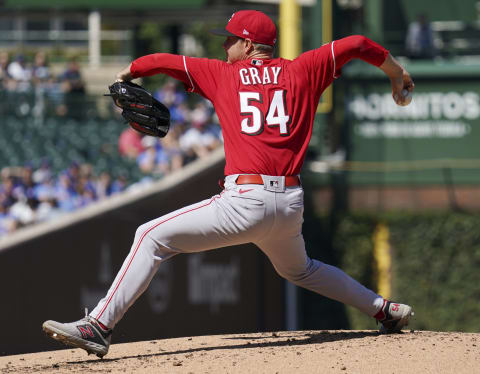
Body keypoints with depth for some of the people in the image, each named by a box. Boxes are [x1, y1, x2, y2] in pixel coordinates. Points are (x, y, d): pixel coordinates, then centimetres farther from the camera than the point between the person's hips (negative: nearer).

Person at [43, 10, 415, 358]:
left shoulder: (223, 74, 9)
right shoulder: (302, 72, 14)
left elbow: (165, 61, 12)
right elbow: (356, 44, 14)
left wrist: (128, 72, 30)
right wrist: (396, 71, 28)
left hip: (247, 201, -5)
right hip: (292, 205, 6)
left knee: (152, 238, -2)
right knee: (299, 270, 35)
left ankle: (99, 326, -14)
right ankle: (384, 309, 36)